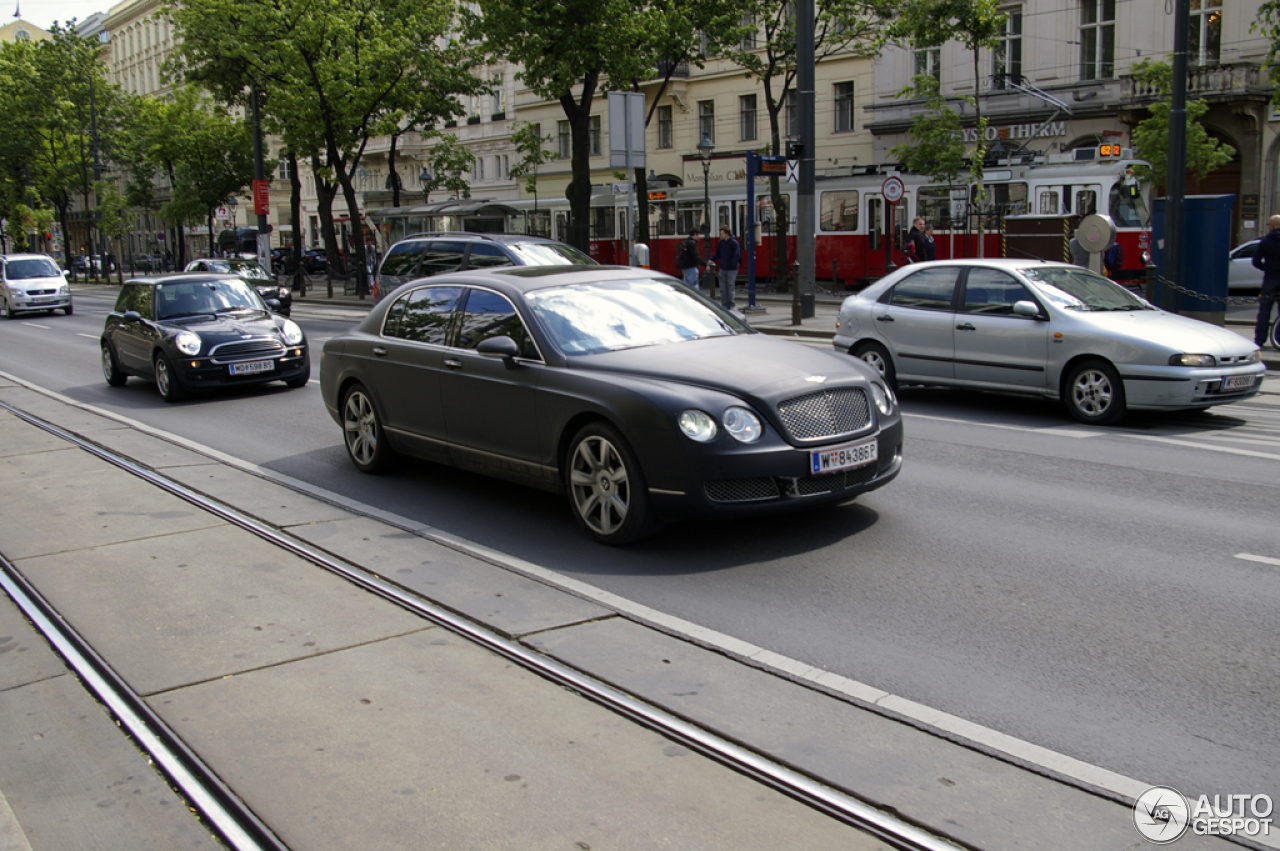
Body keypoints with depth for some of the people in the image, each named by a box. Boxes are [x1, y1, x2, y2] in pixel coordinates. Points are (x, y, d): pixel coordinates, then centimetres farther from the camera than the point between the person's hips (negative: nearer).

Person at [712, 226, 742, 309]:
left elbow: (737, 256, -13)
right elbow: (717, 254, 16)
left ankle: (731, 306, 7)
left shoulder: (734, 243, -10)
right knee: (723, 289, 6)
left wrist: (731, 264, -19)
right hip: (722, 268, 6)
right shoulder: (721, 243, 9)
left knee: (730, 288, -2)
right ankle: (724, 306, 12)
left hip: (731, 269, -6)